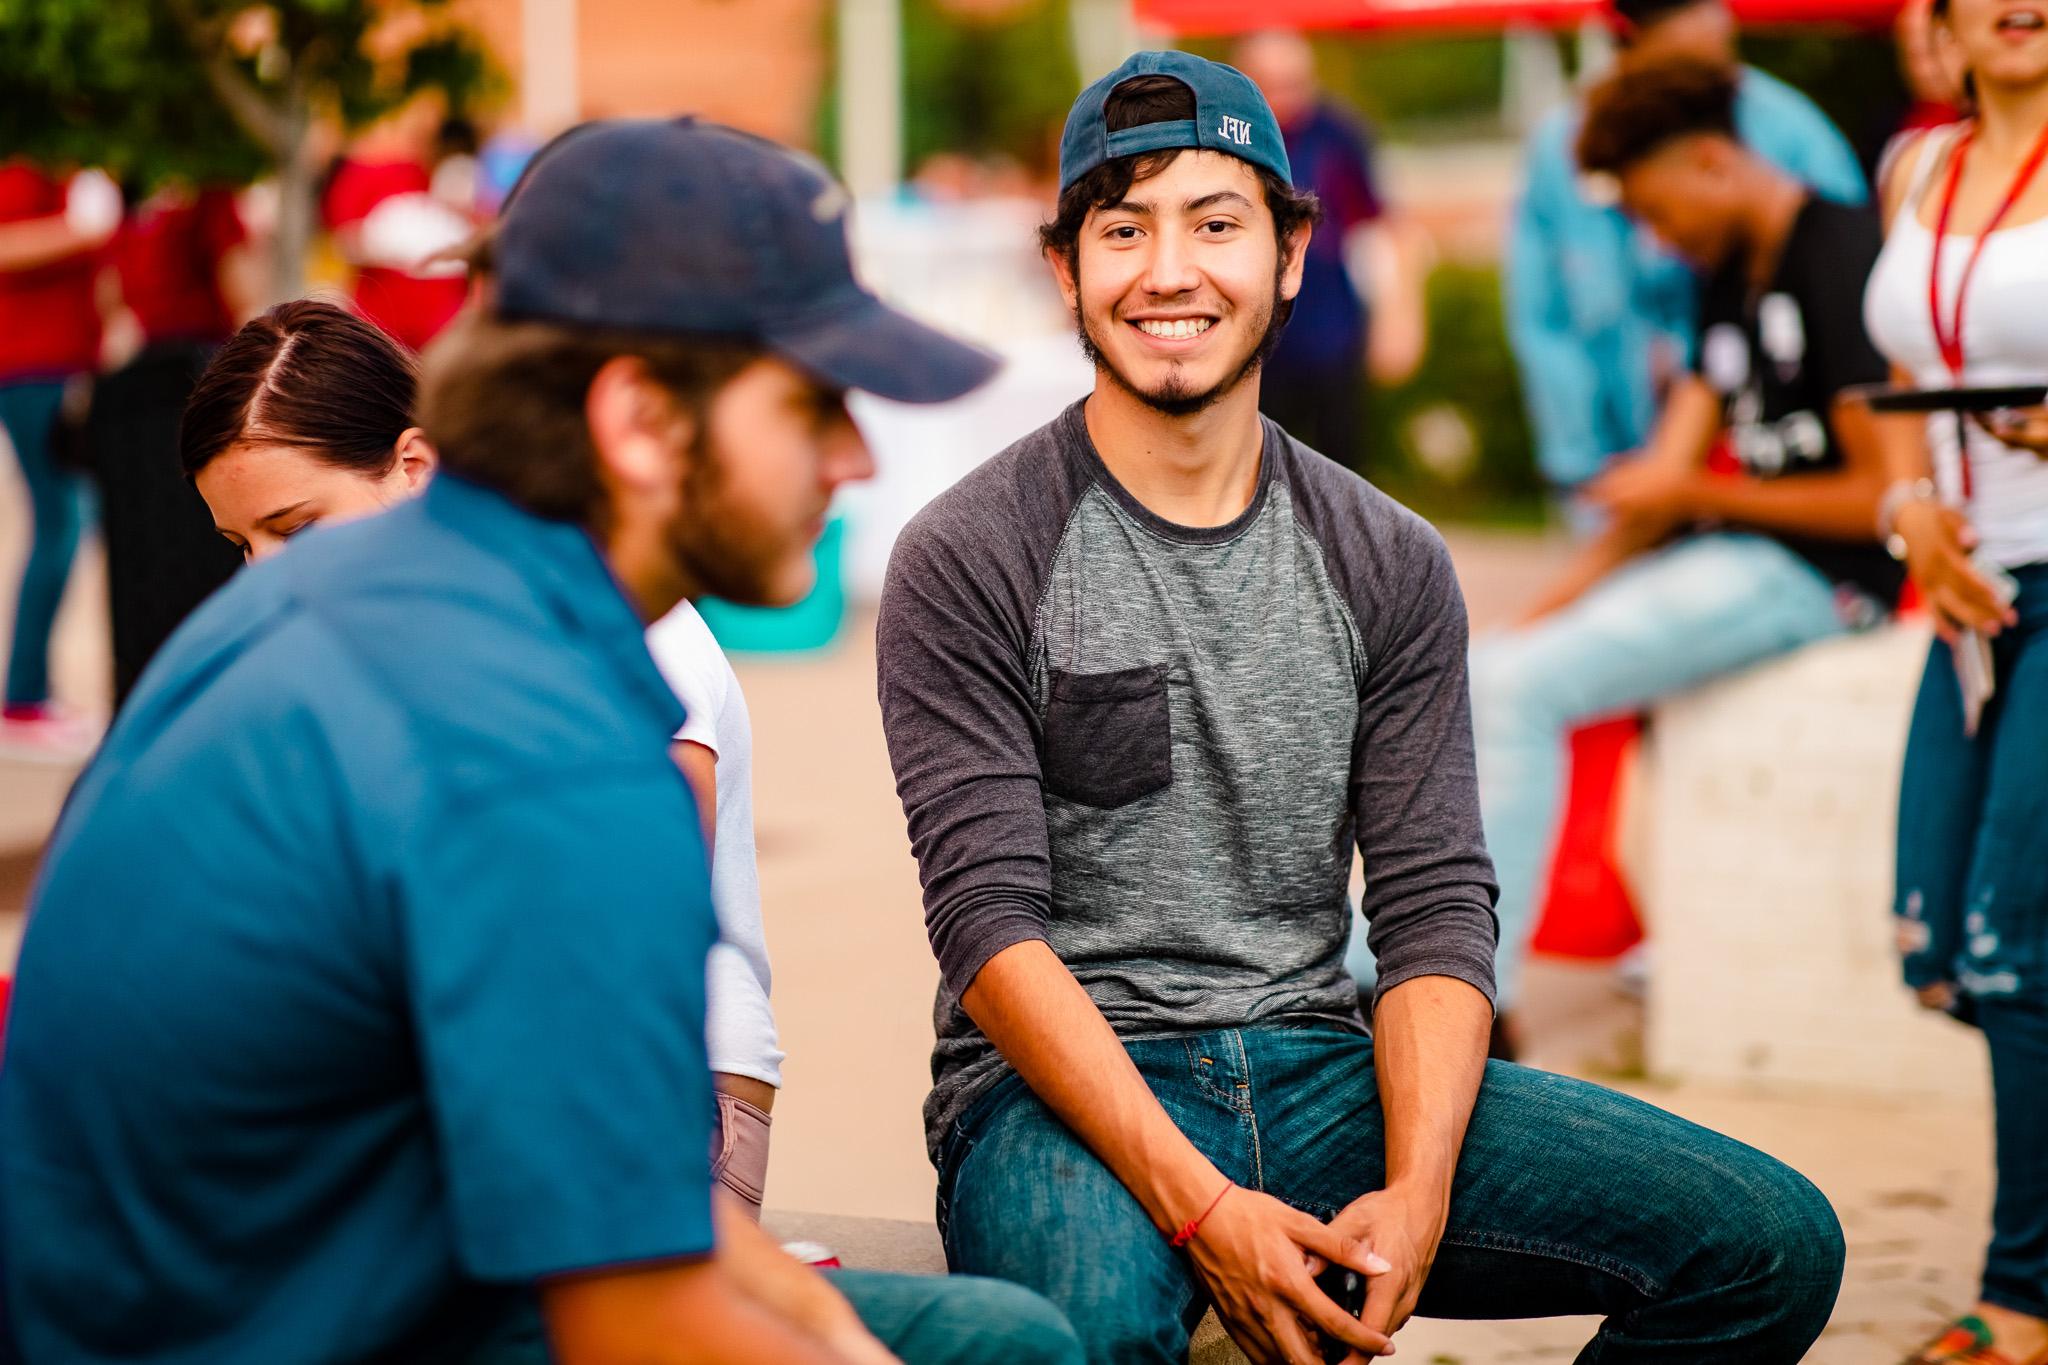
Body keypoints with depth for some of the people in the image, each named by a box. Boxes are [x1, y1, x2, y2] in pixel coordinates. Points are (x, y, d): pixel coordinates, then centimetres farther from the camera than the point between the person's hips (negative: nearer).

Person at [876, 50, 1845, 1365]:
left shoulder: (1391, 565, 10)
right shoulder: (968, 562, -3)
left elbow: (1437, 908, 4)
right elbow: (990, 925, -11)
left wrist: (1417, 1194, -15)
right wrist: (1200, 1207, -22)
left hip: (1320, 1065, 5)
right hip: (1064, 1091, -5)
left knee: (1773, 1244, -10)